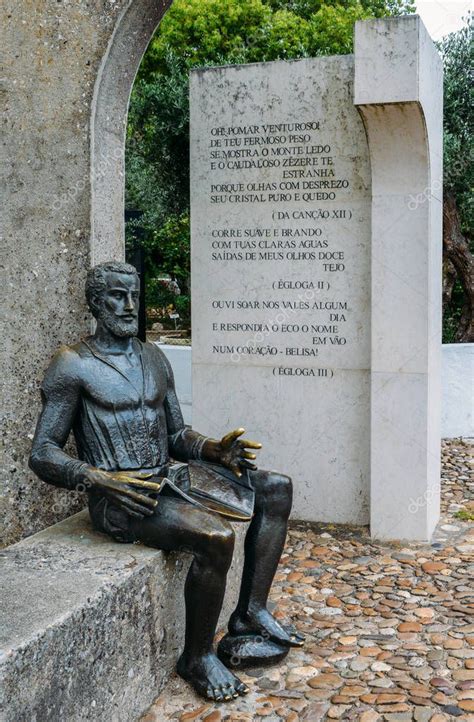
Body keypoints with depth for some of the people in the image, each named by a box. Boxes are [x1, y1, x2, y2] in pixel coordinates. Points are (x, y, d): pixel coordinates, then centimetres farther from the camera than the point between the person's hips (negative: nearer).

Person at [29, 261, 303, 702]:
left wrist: (215, 450, -2)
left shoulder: (153, 358, 16)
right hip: (120, 497, -8)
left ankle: (250, 612, 4)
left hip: (169, 476, 8)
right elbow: (42, 455, -9)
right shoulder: (73, 365, -6)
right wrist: (104, 480, -24)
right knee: (216, 537, -31)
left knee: (276, 488, 1)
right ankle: (198, 659, -7)